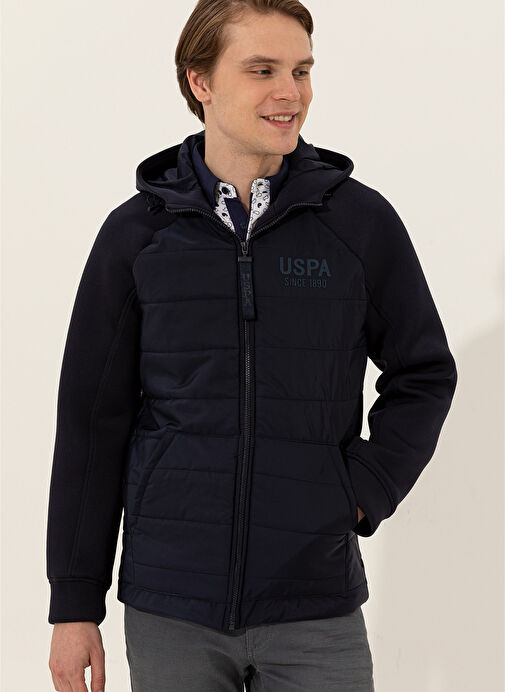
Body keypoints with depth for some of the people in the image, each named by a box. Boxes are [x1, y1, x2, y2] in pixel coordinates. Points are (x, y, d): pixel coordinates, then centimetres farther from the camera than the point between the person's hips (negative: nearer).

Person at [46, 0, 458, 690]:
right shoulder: (135, 234, 1)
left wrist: (362, 496, -2)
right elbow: (92, 423, 3)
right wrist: (75, 603, 2)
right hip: (169, 609, 0)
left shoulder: (361, 220, 1)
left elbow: (424, 374, 12)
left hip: (316, 607, 0)